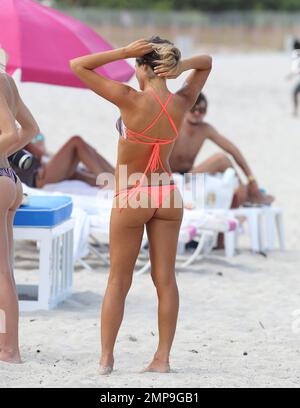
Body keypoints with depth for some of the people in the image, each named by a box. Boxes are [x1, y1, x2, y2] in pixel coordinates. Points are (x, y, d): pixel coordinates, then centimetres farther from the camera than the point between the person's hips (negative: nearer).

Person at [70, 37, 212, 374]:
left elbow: (77, 66, -14)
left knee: (118, 281, 5)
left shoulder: (131, 101, -19)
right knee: (165, 279, 7)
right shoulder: (181, 103, -5)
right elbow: (206, 63, 13)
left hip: (132, 197, -4)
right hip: (167, 194, 4)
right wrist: (180, 67, -8)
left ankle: (106, 358, 8)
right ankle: (162, 357, 9)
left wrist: (124, 52, -18)